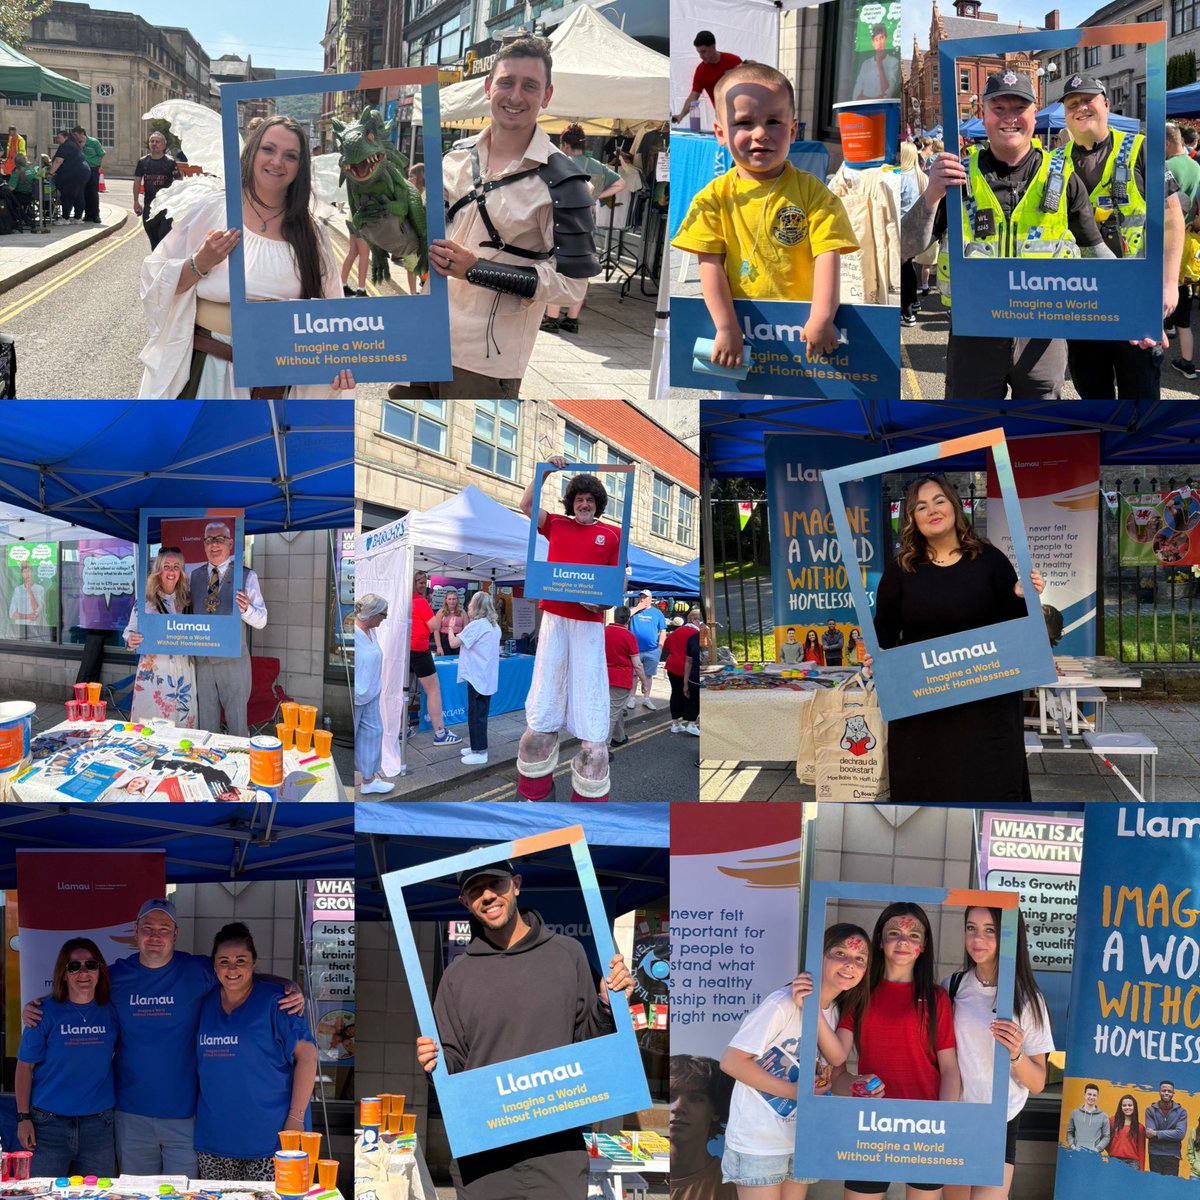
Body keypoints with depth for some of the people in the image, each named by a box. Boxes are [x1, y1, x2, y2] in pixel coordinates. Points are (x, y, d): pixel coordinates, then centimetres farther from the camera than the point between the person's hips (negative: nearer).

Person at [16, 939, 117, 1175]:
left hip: (98, 1126, 2)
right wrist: (23, 1117, -7)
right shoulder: (46, 1012, -4)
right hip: (49, 1124, -2)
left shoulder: (110, 1011, 3)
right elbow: (25, 1066, -2)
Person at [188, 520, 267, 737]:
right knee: (206, 725, 10)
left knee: (237, 725, 0)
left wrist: (245, 609, -22)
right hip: (202, 660, 4)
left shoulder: (247, 577, -1)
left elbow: (261, 621, -2)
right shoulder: (195, 576, 11)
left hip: (233, 661, -4)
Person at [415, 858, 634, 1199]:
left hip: (556, 1146, -1)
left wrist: (607, 1006, -8)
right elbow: (453, 1064, 10)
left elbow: (587, 1041, 10)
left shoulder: (568, 954, 4)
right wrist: (434, 1061, -11)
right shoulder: (457, 975, 5)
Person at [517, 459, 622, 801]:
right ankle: (536, 790, 11)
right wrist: (545, 471, -1)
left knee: (590, 709, -4)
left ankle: (590, 795, 1)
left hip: (589, 625, -1)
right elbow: (526, 505, 7)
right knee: (542, 706, 3)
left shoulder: (612, 535, 6)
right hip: (554, 618, 2)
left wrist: (604, 601, -13)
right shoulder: (556, 525, 11)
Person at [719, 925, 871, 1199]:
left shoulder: (834, 1010, 7)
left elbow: (838, 1059, -11)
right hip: (759, 1142, -7)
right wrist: (796, 1091, -20)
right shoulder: (783, 1004, -18)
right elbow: (732, 1061, -21)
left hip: (803, 1142, 7)